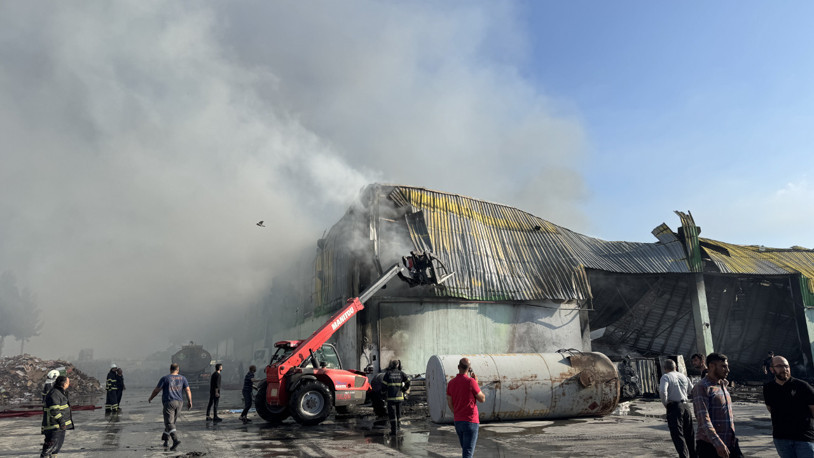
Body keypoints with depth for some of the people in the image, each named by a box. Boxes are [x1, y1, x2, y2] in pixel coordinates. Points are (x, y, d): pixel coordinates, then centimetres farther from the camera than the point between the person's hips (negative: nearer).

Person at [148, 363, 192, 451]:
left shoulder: (165, 378, -2)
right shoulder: (182, 378, 7)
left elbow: (156, 390, 1)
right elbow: (187, 390, 0)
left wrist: (150, 398, 17)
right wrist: (189, 401, 1)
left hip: (169, 402, -4)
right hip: (179, 402, 4)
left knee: (169, 423, -8)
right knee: (171, 421, 19)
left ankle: (176, 440, -24)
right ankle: (165, 439, 28)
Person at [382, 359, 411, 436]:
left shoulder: (387, 373, -2)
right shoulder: (401, 373, 4)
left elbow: (384, 385, -6)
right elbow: (408, 382, -7)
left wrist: (384, 395, 6)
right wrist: (404, 391, 5)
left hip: (390, 397, -3)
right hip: (399, 397, 3)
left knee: (392, 414, 0)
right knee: (398, 413, 18)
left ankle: (394, 430, -3)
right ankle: (398, 428, 22)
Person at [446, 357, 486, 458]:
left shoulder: (451, 383, 2)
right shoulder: (470, 382, -16)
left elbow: (449, 404, 8)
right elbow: (482, 399, -6)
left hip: (457, 422, 6)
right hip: (470, 421, -6)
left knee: (465, 449, 23)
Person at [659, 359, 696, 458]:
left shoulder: (665, 377, -8)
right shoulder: (683, 376, 11)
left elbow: (662, 391, -22)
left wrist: (665, 403, -7)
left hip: (674, 407, -6)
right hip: (686, 406, 6)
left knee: (678, 434, -4)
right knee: (689, 434, 20)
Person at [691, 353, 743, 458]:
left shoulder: (722, 385, 15)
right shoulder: (701, 387, -13)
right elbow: (703, 419, -22)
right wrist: (718, 443, -28)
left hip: (730, 443, 8)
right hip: (710, 445, -8)